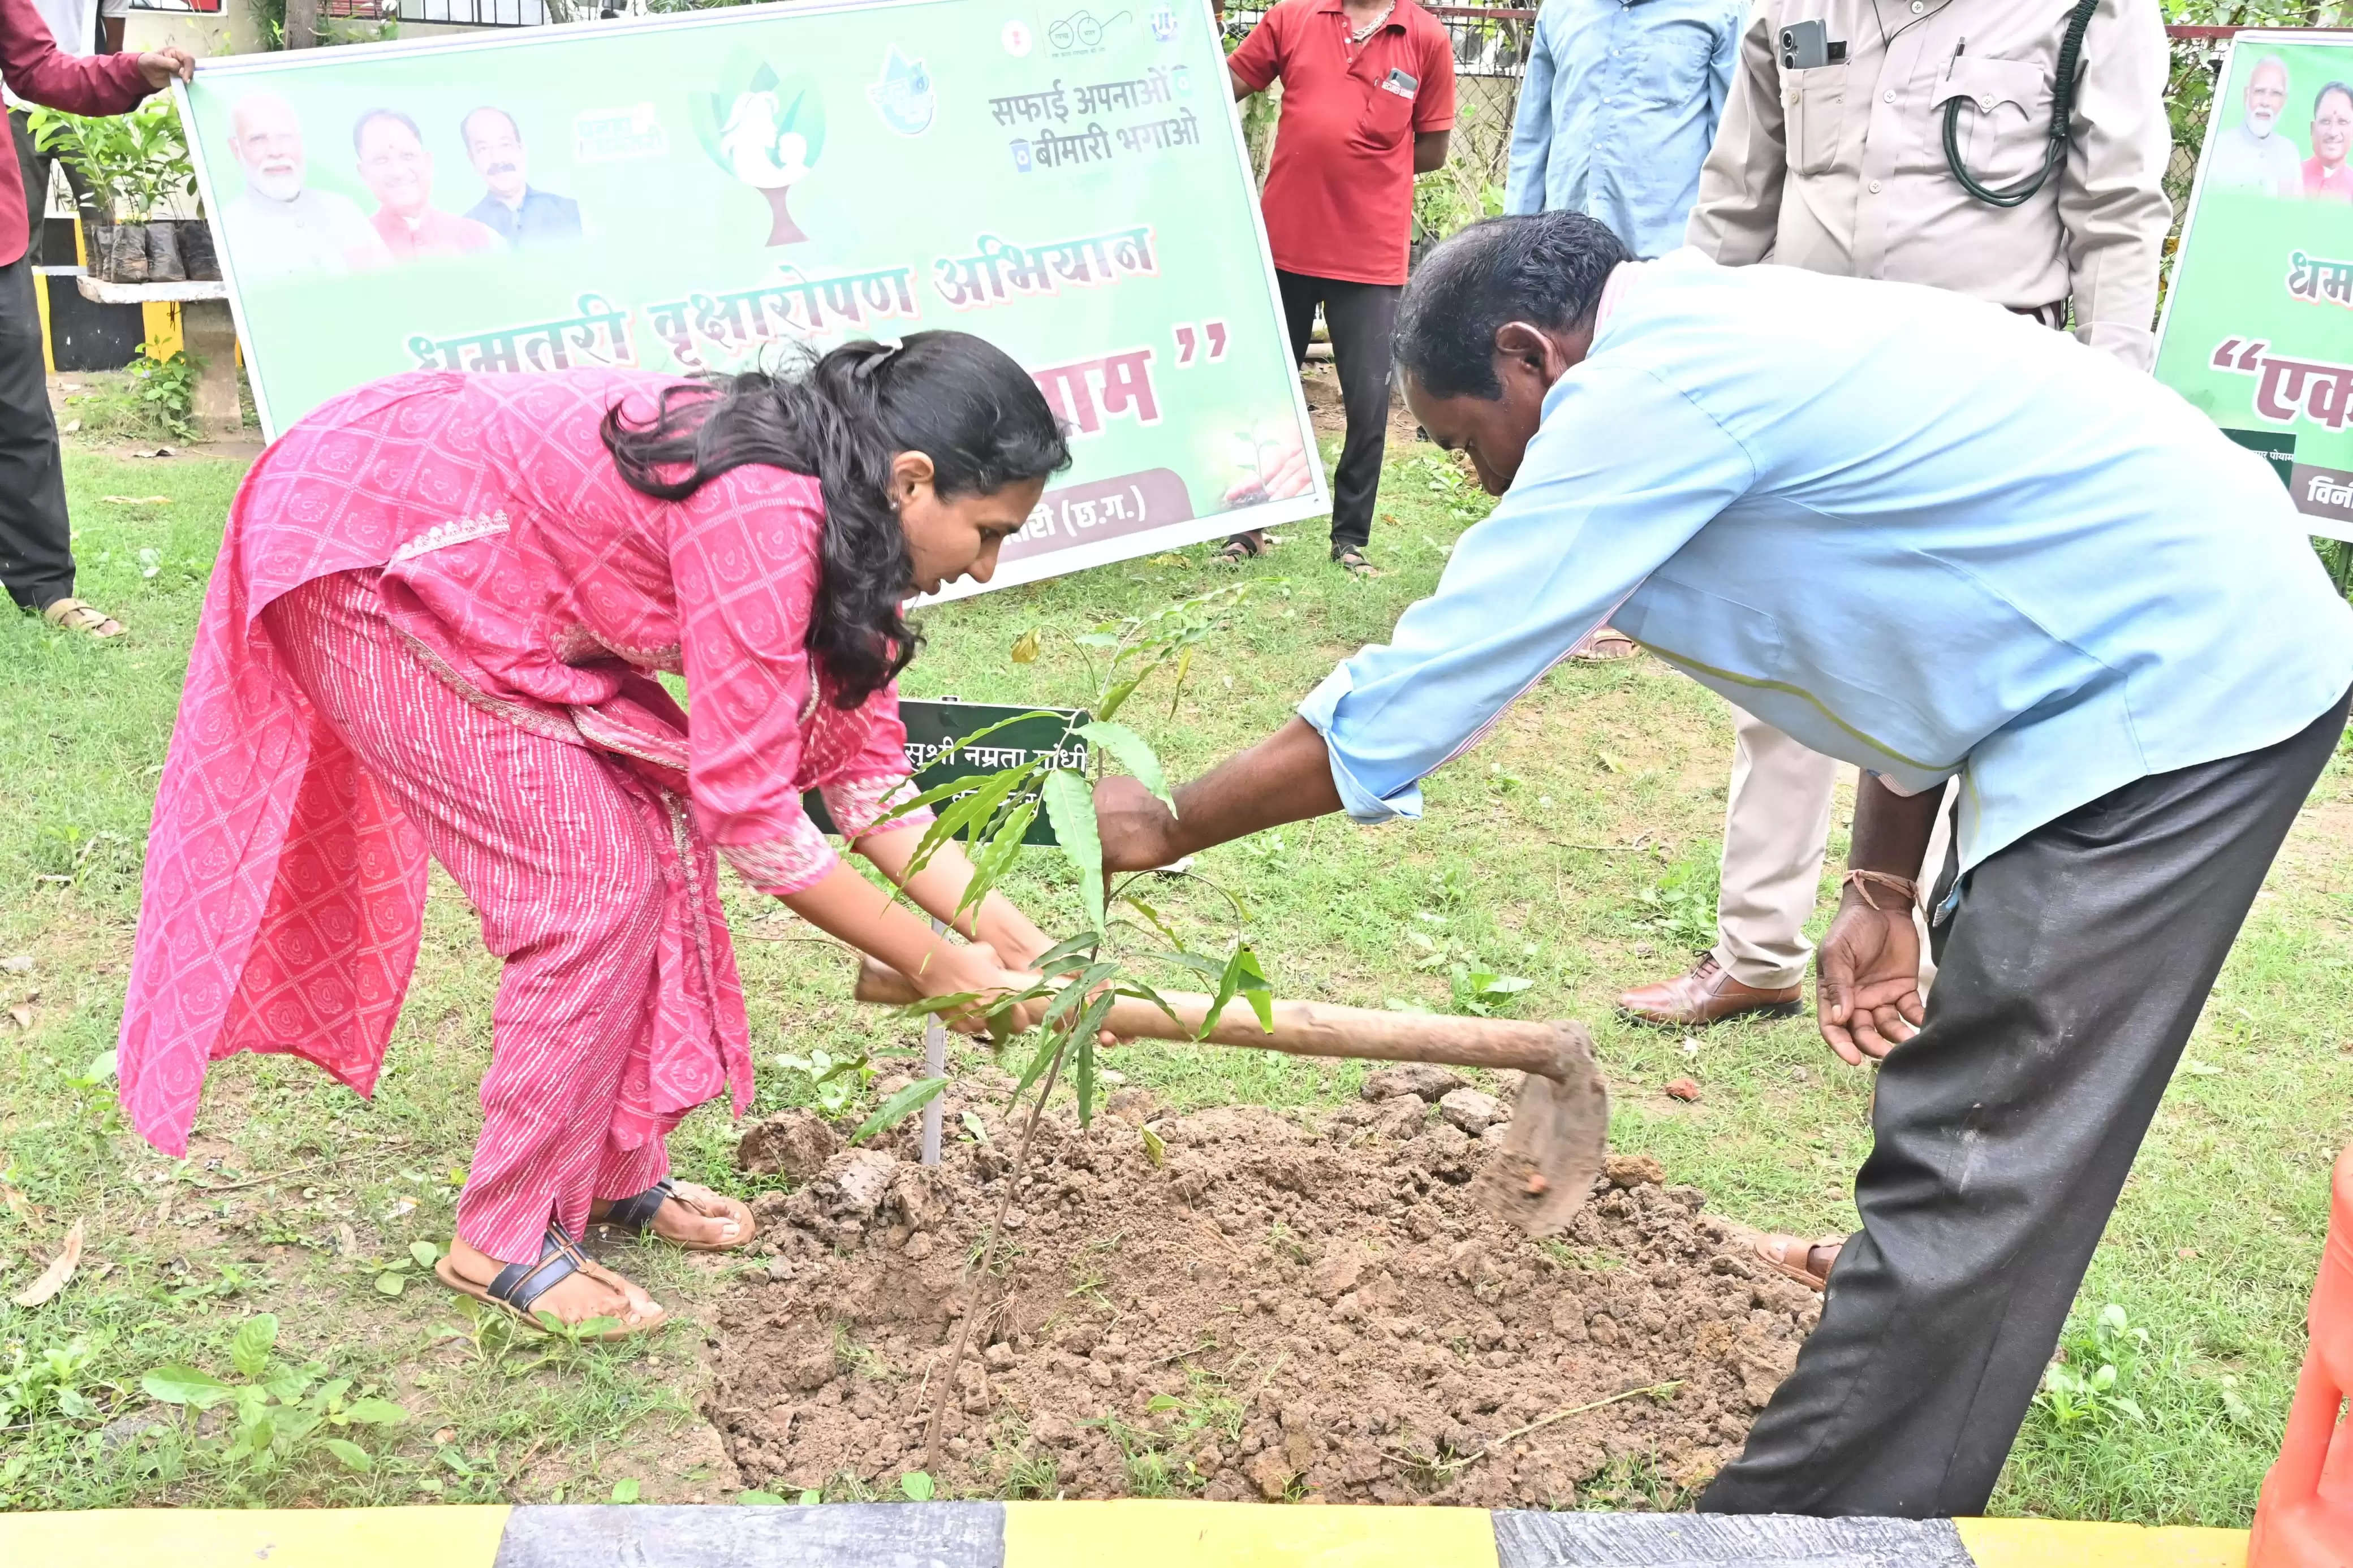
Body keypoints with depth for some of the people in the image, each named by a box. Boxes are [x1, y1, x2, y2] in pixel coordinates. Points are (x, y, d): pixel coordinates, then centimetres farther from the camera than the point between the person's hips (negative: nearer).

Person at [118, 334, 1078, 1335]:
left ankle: (618, 1172, 20)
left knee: (657, 834, 5)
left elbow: (858, 767, 4)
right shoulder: (762, 520, -30)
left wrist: (997, 926, -4)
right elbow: (746, 807, -26)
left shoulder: (828, 512, -1)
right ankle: (502, 1239, 5)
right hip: (357, 565, -9)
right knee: (594, 881, -9)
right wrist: (932, 965, -16)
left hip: (470, 567, 9)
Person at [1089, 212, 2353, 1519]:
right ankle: (1883, 1488, 29)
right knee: (1964, 1134, 16)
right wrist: (1883, 893, 15)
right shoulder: (1737, 342, 12)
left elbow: (1409, 700, -16)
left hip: (2179, 697, -10)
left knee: (1970, 1178, -6)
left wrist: (1163, 828, -3)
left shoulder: (1647, 395, -18)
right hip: (2214, 654, 10)